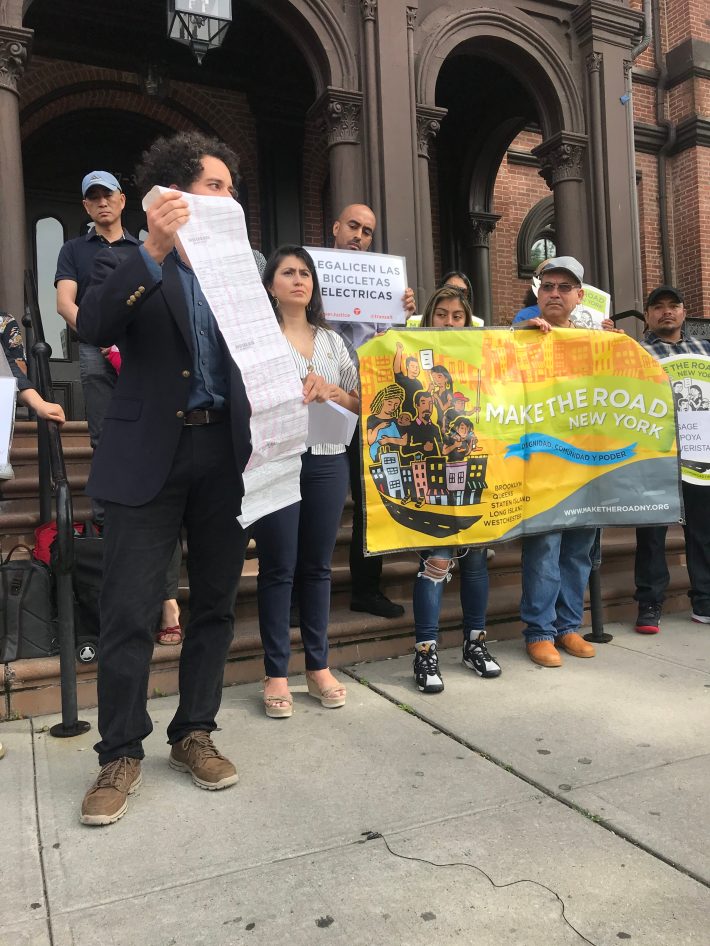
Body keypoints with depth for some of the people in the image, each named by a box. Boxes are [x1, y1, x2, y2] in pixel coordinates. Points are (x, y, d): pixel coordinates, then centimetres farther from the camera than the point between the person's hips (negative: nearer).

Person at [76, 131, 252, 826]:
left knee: (214, 604, 9)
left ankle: (193, 735, 26)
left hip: (224, 452, 4)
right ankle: (120, 755, 17)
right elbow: (93, 328, -15)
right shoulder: (129, 265, 4)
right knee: (128, 612, -1)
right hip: (149, 455, -3)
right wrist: (154, 249, -23)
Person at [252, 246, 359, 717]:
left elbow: (360, 402, 14)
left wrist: (335, 392, -6)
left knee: (318, 565, 9)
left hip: (327, 460, 4)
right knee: (278, 567, 1)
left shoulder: (333, 340, 17)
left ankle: (319, 666, 20)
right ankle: (276, 673, 12)